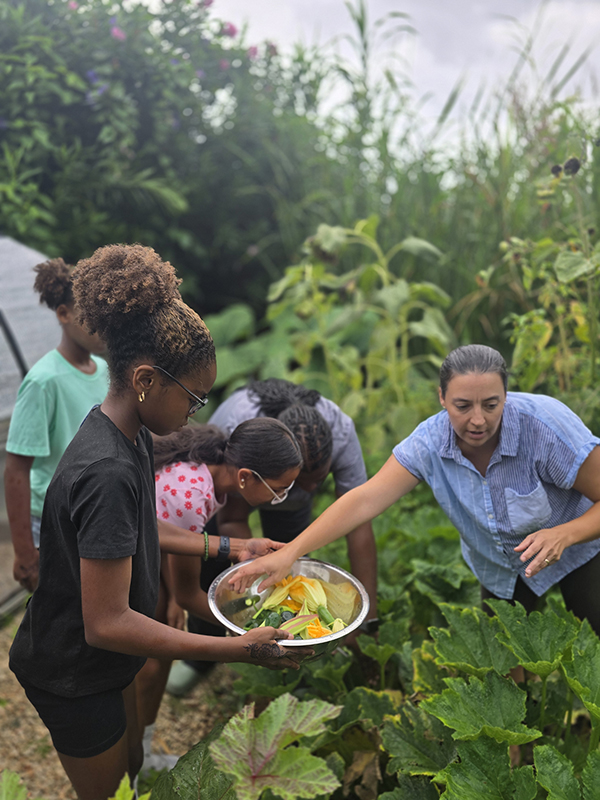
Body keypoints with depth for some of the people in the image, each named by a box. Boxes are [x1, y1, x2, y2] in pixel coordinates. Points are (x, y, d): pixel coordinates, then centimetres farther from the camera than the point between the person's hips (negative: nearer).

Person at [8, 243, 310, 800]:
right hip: (72, 675, -8)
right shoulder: (107, 471, -35)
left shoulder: (130, 435, -5)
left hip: (105, 659, 9)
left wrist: (226, 547, 5)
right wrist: (240, 649, -31)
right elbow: (106, 623, -33)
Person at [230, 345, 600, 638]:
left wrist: (563, 534, -46)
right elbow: (365, 500, -30)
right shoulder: (430, 443, -25)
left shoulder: (545, 426, -35)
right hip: (498, 565, 3)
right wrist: (289, 552, -37)